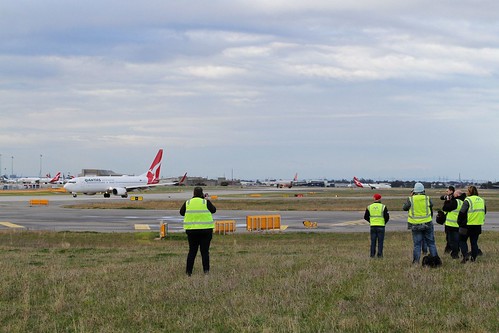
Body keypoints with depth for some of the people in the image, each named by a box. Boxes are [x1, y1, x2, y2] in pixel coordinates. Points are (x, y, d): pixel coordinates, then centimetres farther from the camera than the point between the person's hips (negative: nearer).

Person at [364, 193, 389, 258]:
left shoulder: (369, 207, 3)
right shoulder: (383, 207, -5)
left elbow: (365, 217, 7)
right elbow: (387, 217, -6)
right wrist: (384, 222, 11)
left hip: (373, 226, 2)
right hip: (381, 226, -2)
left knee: (373, 241, 9)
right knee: (380, 241, 3)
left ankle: (372, 254, 8)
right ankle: (379, 254, 1)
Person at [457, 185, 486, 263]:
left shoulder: (468, 200, -14)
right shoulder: (482, 200, 7)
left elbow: (462, 213, -16)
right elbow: (484, 212, 16)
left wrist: (459, 222, -3)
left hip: (467, 225, -5)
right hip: (478, 225, 5)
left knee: (462, 240, 8)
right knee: (474, 242, 14)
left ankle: (465, 255, -7)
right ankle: (474, 258, 14)